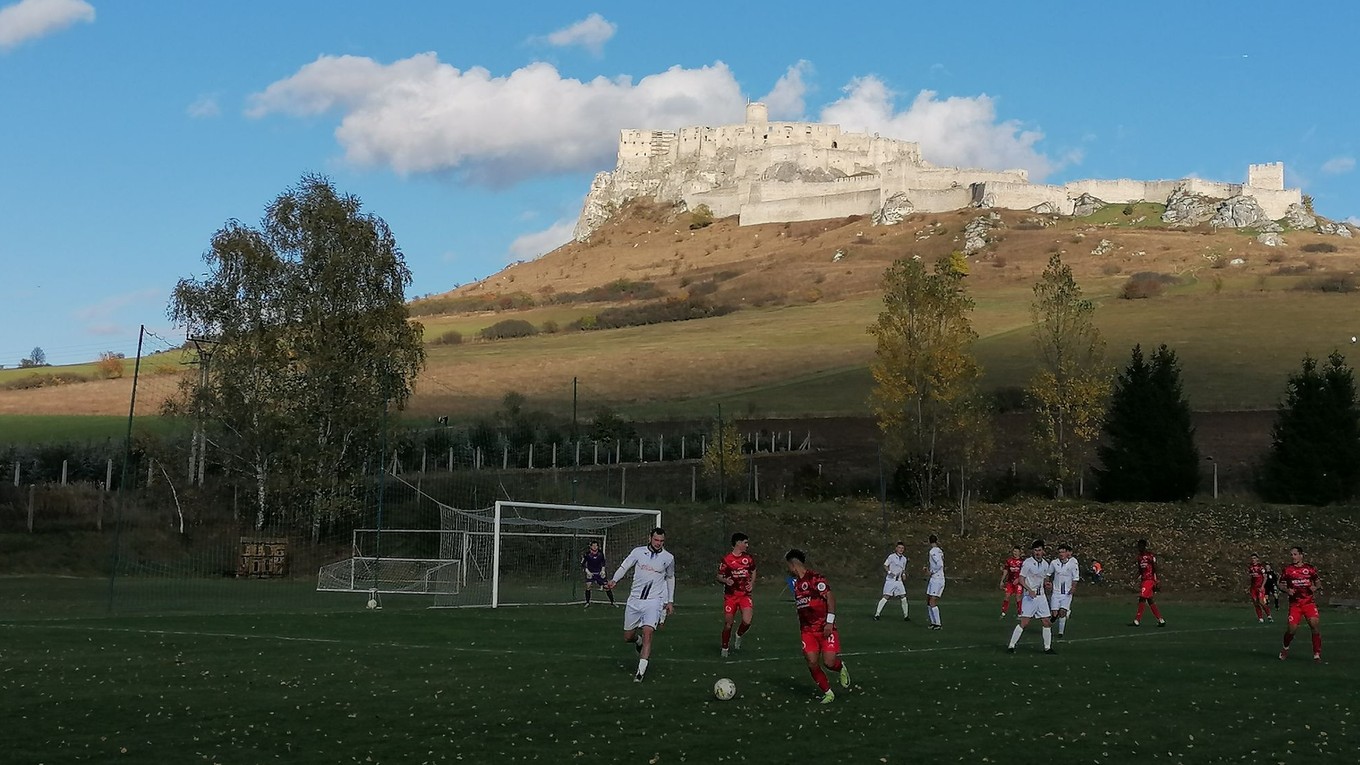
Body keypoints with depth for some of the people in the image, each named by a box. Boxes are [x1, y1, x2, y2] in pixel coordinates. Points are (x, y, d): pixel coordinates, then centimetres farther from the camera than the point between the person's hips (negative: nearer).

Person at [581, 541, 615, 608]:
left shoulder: (601, 553, -4)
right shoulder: (587, 554, -13)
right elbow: (582, 564, -5)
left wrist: (603, 570, 1)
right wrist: (587, 571, -17)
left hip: (599, 573, 2)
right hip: (590, 573, -2)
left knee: (606, 587, -1)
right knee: (588, 586, -20)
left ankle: (612, 602, 14)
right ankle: (587, 603, -4)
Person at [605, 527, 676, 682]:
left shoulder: (668, 558, 3)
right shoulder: (638, 552, 0)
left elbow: (670, 578, 18)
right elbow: (624, 567, -3)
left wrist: (670, 601, 18)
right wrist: (614, 580, -22)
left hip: (654, 601, -2)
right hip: (635, 600, 2)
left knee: (647, 633, -21)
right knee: (627, 637, 8)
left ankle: (640, 672, -20)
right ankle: (639, 641, 45)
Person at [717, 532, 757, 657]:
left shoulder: (749, 557, 6)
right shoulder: (726, 559, -6)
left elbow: (753, 572, 21)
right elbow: (719, 576, 0)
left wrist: (751, 583, 3)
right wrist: (725, 580, -21)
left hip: (745, 595, 2)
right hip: (730, 595, -2)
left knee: (747, 621, -16)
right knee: (728, 624, 2)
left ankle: (739, 636, 16)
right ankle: (724, 648, 22)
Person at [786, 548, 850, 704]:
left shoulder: (815, 578, -12)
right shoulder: (796, 582, 13)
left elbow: (830, 598, -16)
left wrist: (830, 622, -20)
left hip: (825, 628, -6)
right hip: (808, 630, 7)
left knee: (829, 662, -14)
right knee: (812, 663, -6)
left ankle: (841, 668, 21)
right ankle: (828, 693, 9)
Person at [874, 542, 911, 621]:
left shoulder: (904, 559, 12)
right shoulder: (891, 556, -5)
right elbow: (885, 565, -3)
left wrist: (904, 574, 2)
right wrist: (889, 572, -19)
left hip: (899, 580, 5)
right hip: (890, 580, -5)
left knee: (903, 597, -1)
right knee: (886, 597, -10)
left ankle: (906, 616, 11)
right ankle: (877, 614, -6)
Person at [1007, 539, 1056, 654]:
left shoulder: (1046, 564, 10)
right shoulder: (1028, 562, -9)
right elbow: (1021, 579, -10)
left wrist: (1046, 583, -1)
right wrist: (1029, 590, -23)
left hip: (1041, 596, 6)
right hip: (1029, 596, -6)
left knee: (1047, 622, 4)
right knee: (1024, 623, -11)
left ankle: (1047, 647, 15)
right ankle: (1011, 646, -4)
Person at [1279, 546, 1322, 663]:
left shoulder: (1310, 568, 4)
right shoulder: (1287, 569, 4)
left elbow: (1318, 582, 13)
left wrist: (1315, 587, -9)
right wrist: (1287, 590, -12)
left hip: (1309, 602, 0)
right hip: (1295, 603, 0)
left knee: (1314, 625, -15)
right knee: (1292, 628, -8)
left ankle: (1317, 653, -2)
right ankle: (1285, 648, 22)